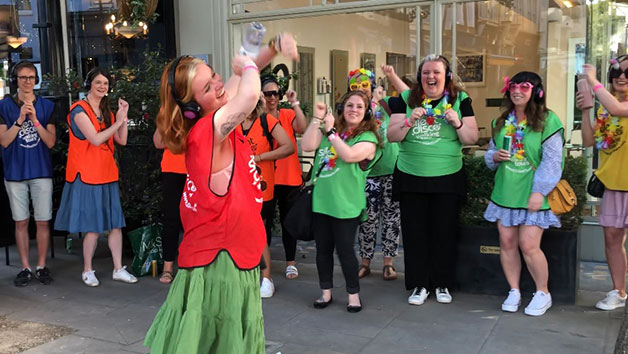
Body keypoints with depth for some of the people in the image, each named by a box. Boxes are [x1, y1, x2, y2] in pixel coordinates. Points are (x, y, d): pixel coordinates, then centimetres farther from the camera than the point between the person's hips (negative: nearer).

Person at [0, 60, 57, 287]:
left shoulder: (46, 106, 3)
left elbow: (50, 142, -3)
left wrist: (35, 120, -16)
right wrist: (19, 120, -16)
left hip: (41, 171, 0)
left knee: (43, 221, 2)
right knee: (21, 222, 6)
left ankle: (42, 266, 12)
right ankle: (26, 268, 15)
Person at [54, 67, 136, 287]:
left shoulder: (107, 112, 15)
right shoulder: (80, 110, -7)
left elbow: (121, 141, 8)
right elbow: (96, 139, -18)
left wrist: (124, 116, 0)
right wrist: (117, 122, -14)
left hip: (107, 175, 7)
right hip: (87, 176, -7)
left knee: (115, 224, 6)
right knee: (93, 228, -2)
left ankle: (118, 269, 15)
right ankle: (87, 271, 15)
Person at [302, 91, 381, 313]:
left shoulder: (368, 138, -5)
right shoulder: (328, 130, 10)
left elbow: (349, 155, -23)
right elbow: (306, 146, -4)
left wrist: (331, 132, -18)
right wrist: (317, 119, -7)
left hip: (346, 204, -5)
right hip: (321, 200, 5)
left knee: (345, 249, 1)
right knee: (323, 248, 13)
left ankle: (353, 294, 19)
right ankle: (326, 292, 28)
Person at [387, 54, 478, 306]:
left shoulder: (460, 100, 1)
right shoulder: (406, 99, 2)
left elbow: (472, 138, 0)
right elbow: (391, 136, -2)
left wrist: (457, 123, -18)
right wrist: (409, 121, -19)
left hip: (448, 179, 0)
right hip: (411, 178, 1)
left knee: (445, 232, 7)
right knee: (414, 232, 6)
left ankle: (442, 283, 23)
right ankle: (418, 284, 19)